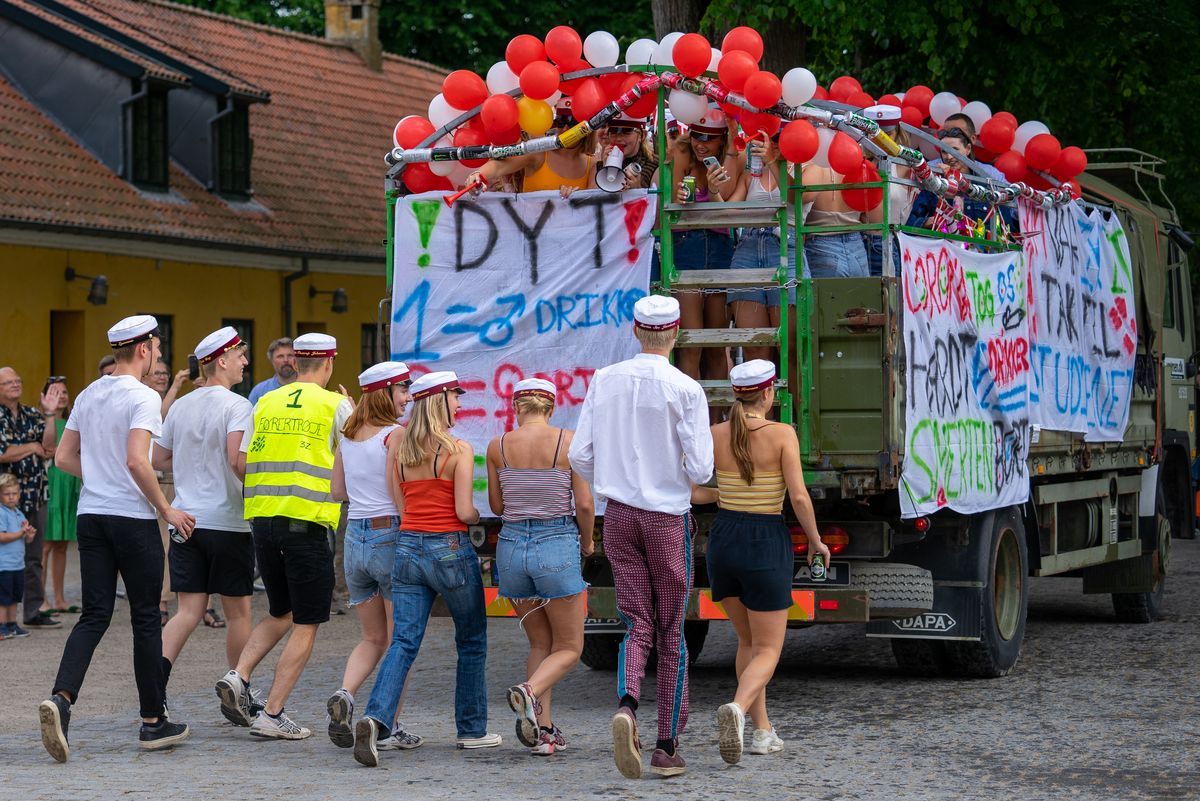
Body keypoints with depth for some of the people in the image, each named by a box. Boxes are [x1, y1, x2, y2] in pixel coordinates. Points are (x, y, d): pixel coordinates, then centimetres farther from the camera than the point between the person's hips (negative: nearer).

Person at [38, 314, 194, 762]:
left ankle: (60, 699, -17)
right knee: (145, 619, 4)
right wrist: (166, 510, -13)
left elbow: (64, 457, 15)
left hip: (90, 517, 6)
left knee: (94, 616, 5)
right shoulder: (143, 397, -12)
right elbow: (137, 461, -22)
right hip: (132, 519, -6)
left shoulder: (88, 395, 11)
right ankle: (153, 722, 11)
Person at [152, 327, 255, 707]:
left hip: (185, 519, 5)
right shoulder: (236, 405, -10)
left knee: (189, 611, 4)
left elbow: (159, 459, 17)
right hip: (227, 520, -5)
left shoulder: (180, 406, 10)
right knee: (238, 611, 9)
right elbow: (237, 460, -23)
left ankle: (157, 674, -18)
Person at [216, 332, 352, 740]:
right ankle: (272, 714, -1)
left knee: (280, 614, 21)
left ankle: (238, 675, 1)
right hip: (307, 522, -5)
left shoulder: (265, 403, 11)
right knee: (305, 625, 3)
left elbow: (240, 462, 10)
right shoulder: (336, 405, -1)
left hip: (262, 518, 5)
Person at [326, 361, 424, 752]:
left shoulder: (348, 436, 9)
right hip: (392, 538, -6)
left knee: (373, 638, 16)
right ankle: (389, 725, 3)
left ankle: (345, 694, -8)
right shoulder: (395, 435, -12)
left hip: (355, 539, 6)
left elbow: (337, 491, 14)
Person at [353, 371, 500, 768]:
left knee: (403, 642, -1)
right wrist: (476, 516, 8)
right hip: (450, 549, -4)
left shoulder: (398, 443, 5)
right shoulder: (459, 449, -10)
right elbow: (464, 512, -13)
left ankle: (375, 717, -24)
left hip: (408, 546, 4)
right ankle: (472, 730, 20)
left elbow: (399, 502, 5)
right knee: (472, 642, 15)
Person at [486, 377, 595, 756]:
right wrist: (587, 542, 10)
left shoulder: (498, 446, 1)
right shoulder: (568, 441, -6)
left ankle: (542, 729, 7)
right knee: (569, 647, 8)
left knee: (540, 643, 18)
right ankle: (529, 691, -21)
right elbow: (584, 504, -7)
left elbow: (497, 505, 9)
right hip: (557, 545, -3)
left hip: (512, 544, 3)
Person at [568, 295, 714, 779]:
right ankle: (667, 747, 10)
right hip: (669, 517, -3)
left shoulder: (604, 381, 0)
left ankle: (626, 706, -25)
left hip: (619, 515, 3)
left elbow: (580, 457, 1)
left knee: (638, 626, 6)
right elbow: (700, 470, -15)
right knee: (671, 633, 8)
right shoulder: (685, 390, -12)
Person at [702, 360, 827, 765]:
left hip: (723, 540, 4)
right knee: (767, 650, 3)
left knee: (748, 641, 22)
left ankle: (762, 730, 21)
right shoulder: (782, 434, -11)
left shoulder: (715, 435, -2)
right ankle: (736, 709, -26)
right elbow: (798, 496, -16)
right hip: (767, 543, -4)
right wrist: (815, 540, -1)